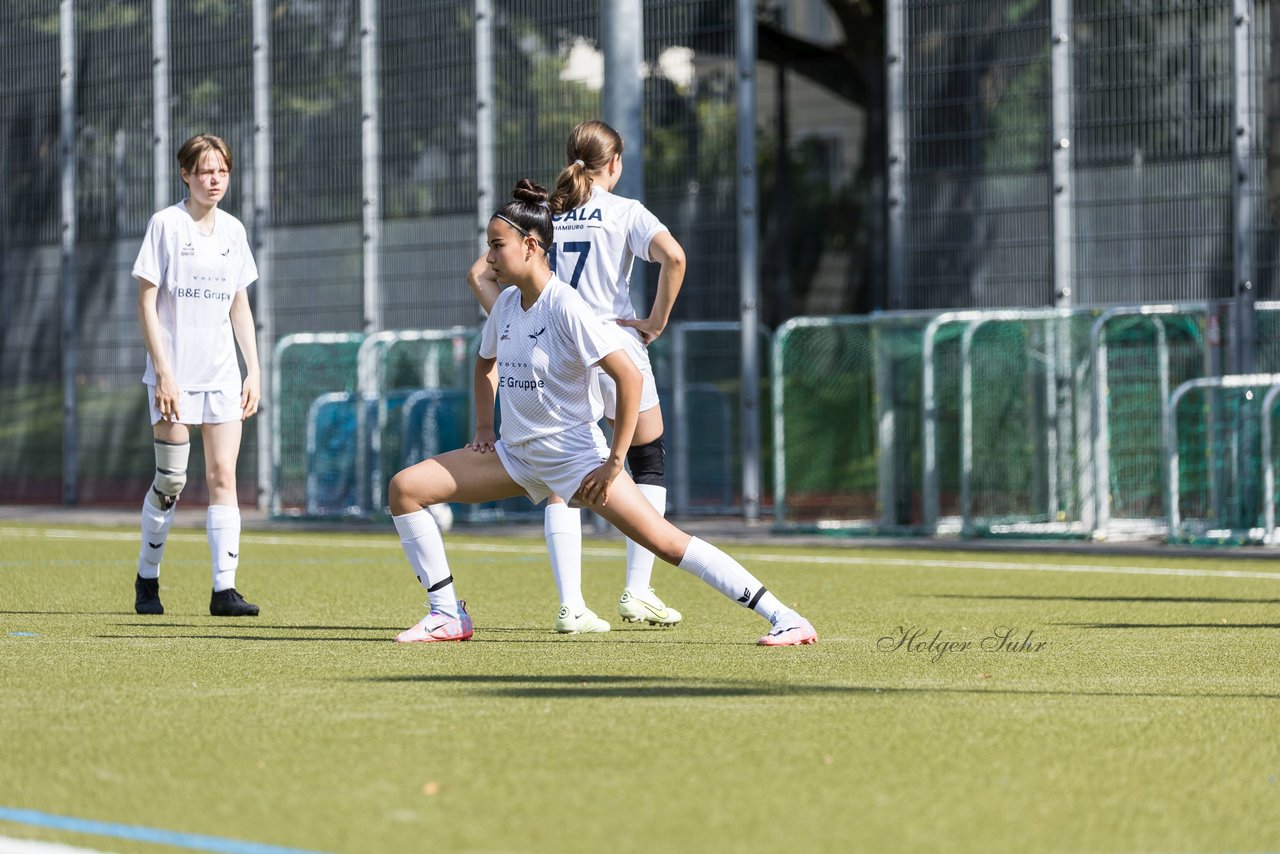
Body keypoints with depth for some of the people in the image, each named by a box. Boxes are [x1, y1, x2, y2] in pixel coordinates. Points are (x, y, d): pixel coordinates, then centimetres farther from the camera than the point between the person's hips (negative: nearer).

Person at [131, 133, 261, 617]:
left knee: (223, 475, -4)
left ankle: (224, 588, -7)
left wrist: (253, 370, 8)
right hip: (175, 373, -4)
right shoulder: (166, 224, -5)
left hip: (222, 374, 4)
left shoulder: (233, 230, 10)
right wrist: (162, 369, -13)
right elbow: (146, 301, -7)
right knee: (171, 480, -2)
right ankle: (147, 579, 16)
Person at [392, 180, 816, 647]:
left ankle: (786, 619, -14)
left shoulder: (565, 306, -18)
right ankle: (448, 615, 5)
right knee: (405, 487, -2)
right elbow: (485, 363, 26)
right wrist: (483, 430, 14)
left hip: (575, 457, -8)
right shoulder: (506, 303, 4)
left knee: (666, 542, -17)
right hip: (515, 454, 8)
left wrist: (614, 463, -19)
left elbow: (629, 377, -21)